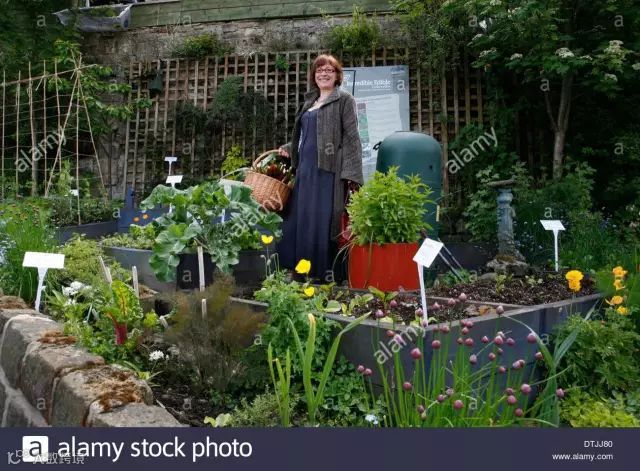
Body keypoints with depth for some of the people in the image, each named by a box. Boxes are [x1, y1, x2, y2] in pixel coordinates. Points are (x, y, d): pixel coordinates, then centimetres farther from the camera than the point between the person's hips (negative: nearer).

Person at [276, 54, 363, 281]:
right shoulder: (309, 102, 21)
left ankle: (327, 273, 2)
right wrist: (288, 149, 14)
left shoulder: (344, 99, 1)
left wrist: (351, 173, -16)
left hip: (328, 169, -7)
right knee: (298, 219, 8)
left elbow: (351, 138, -8)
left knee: (323, 221, -7)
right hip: (306, 169, 7)